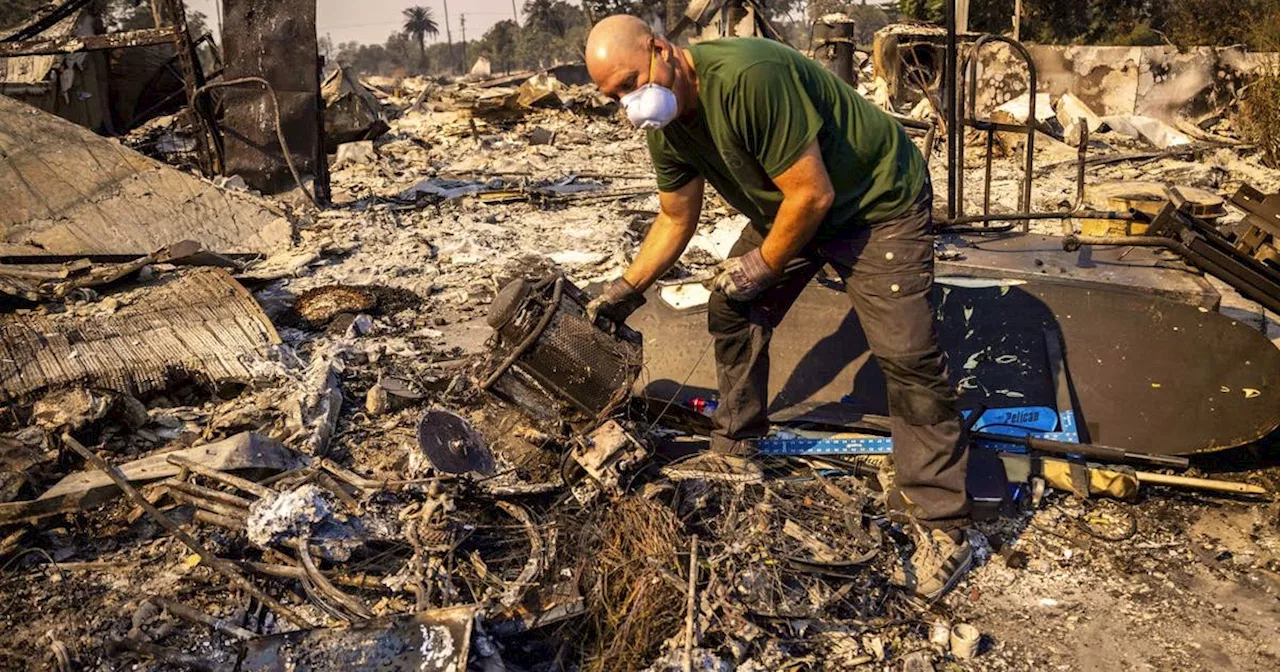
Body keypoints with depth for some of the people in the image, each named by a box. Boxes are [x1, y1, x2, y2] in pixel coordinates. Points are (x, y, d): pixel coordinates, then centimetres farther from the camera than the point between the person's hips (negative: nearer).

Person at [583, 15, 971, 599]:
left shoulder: (748, 76, -34)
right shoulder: (665, 128, -6)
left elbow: (813, 194, -29)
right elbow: (675, 220, 10)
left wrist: (762, 265, -15)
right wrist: (626, 289, 5)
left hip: (879, 204, -8)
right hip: (784, 211, 8)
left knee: (905, 353, -16)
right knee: (731, 313, 5)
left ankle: (943, 528, -7)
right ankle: (735, 447, 28)